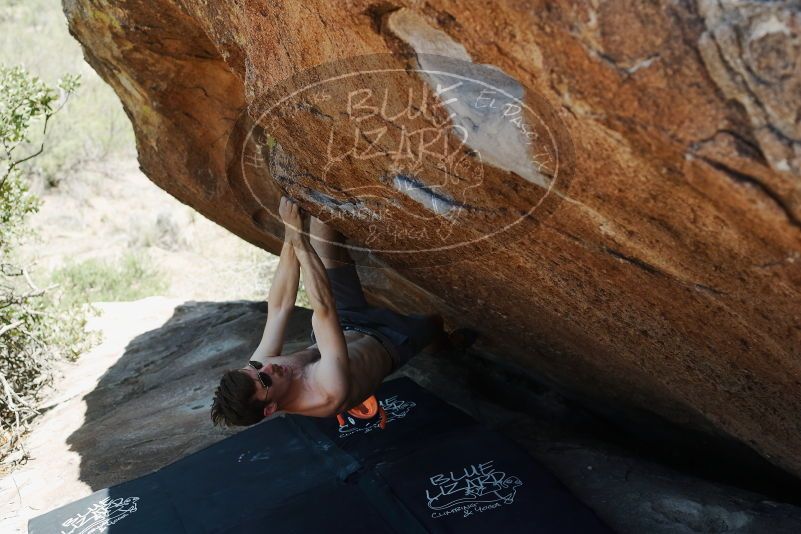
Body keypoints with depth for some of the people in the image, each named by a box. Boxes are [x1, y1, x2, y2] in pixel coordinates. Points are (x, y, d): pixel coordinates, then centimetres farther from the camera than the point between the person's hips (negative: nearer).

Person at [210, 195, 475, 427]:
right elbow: (324, 311, -50)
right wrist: (297, 238, -50)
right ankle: (449, 341, 54)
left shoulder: (256, 369, -28)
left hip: (342, 330, 4)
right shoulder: (330, 392, -46)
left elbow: (280, 307, -25)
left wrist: (290, 236, -31)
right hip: (386, 343, -4)